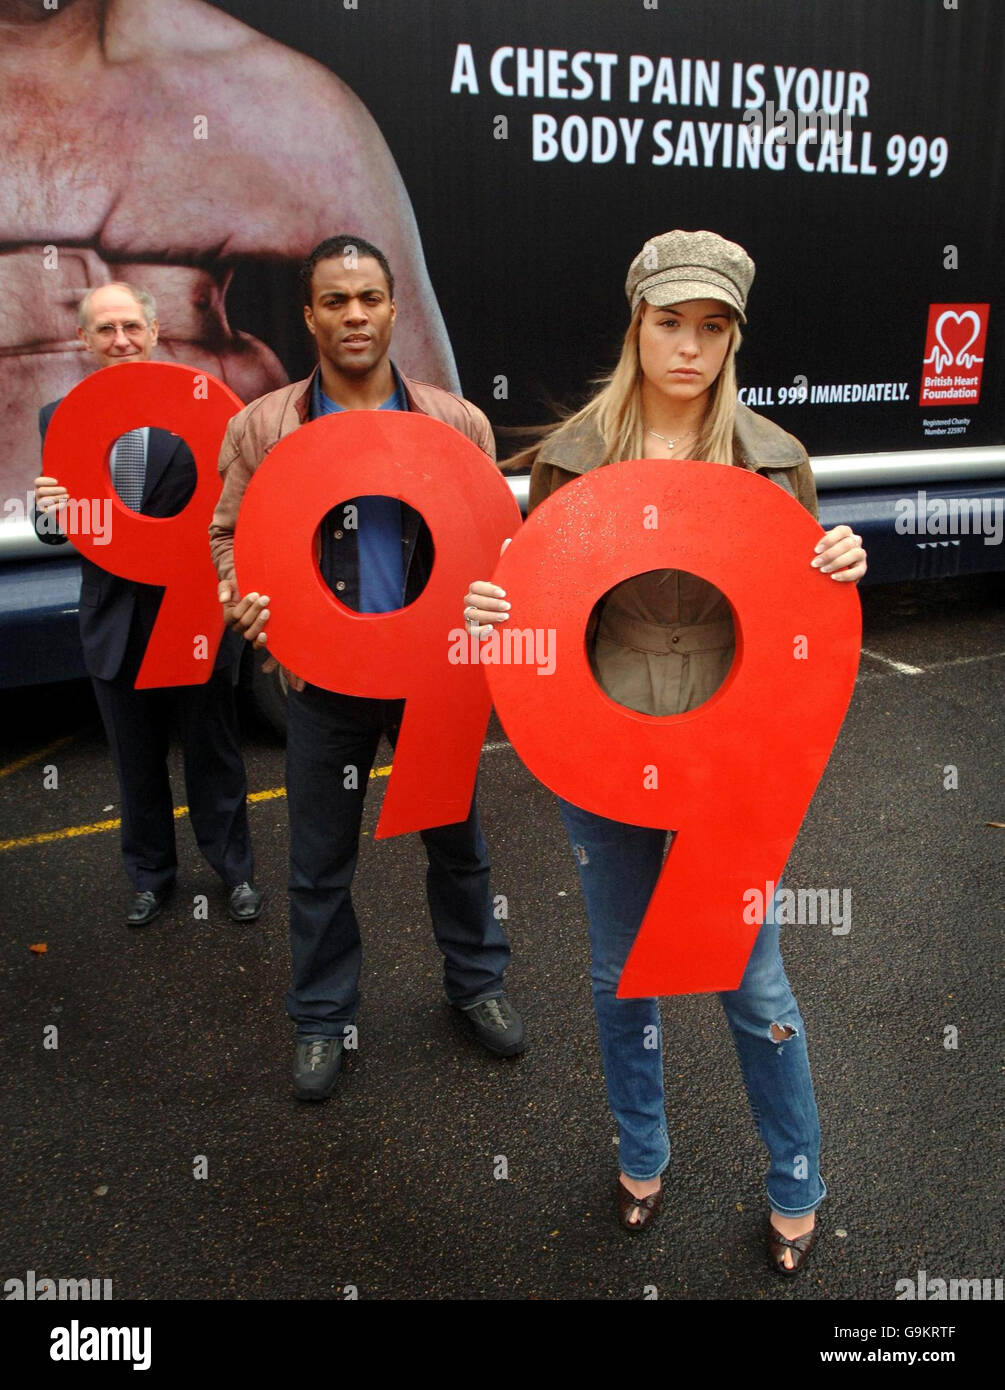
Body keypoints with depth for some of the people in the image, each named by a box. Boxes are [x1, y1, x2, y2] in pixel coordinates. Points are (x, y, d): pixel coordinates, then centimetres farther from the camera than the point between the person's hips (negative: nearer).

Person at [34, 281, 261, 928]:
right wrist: (51, 511, -18)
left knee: (213, 754, 12)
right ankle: (152, 874, 37)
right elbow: (54, 531, 5)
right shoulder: (59, 420, 4)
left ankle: (236, 871, 31)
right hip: (115, 623, 3)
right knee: (137, 762, 18)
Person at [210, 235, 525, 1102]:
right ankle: (323, 1019, 34)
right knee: (321, 863, 12)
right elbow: (230, 532, 5)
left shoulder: (457, 421, -1)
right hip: (322, 679, 0)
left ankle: (477, 983, 41)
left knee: (458, 843, 16)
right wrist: (243, 597, -16)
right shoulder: (260, 427, -2)